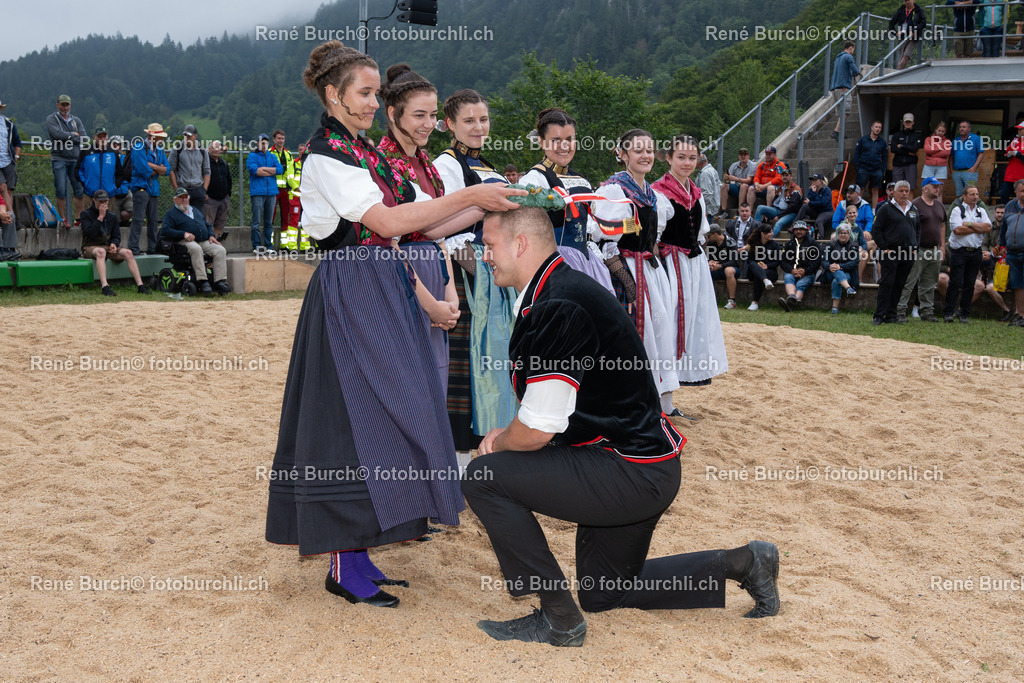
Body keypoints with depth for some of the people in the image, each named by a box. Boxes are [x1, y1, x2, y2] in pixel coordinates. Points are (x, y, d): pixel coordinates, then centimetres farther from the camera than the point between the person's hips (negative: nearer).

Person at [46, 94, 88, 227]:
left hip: (75, 159, 3)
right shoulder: (51, 119, 4)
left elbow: (84, 138, 2)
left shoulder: (76, 120, 14)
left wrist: (67, 137, -6)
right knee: (61, 191, -7)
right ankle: (63, 219, 1)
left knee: (80, 190, -1)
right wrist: (74, 135, -4)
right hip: (59, 159, -3)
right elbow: (57, 134, -14)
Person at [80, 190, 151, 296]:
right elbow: (90, 234, -15)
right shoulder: (86, 214, 1)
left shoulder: (112, 216, 16)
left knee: (128, 252, -21)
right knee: (101, 251, -40)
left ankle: (140, 285, -27)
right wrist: (100, 217, -16)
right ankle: (104, 287, -52)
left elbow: (117, 236, 14)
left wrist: (114, 244, -10)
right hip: (90, 247, -5)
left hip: (108, 246, 5)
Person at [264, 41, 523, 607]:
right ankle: (345, 565, 2)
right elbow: (388, 222, -20)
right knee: (354, 416, -7)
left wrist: (486, 207, 3)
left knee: (376, 414, 8)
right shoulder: (326, 154, -10)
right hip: (349, 297, -9)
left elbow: (420, 224, 12)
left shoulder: (365, 152, 16)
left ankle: (356, 552, 17)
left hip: (381, 293, 9)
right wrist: (469, 196, -19)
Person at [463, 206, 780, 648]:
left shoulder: (557, 308, -24)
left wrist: (498, 443, -2)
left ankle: (558, 619, -5)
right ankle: (741, 563, 23)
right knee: (603, 595, 23)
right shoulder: (564, 288, 9)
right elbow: (554, 406, 20)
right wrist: (507, 434, 6)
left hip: (632, 475, -11)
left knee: (483, 479, -15)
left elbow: (537, 431, -23)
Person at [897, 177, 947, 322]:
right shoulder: (915, 205, -8)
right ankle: (900, 311, -6)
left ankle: (927, 311, 17)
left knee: (929, 285, 11)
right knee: (908, 283, -7)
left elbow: (942, 225, 21)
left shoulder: (939, 205, 15)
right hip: (918, 250, -7)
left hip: (935, 251, 7)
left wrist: (942, 246, 15)